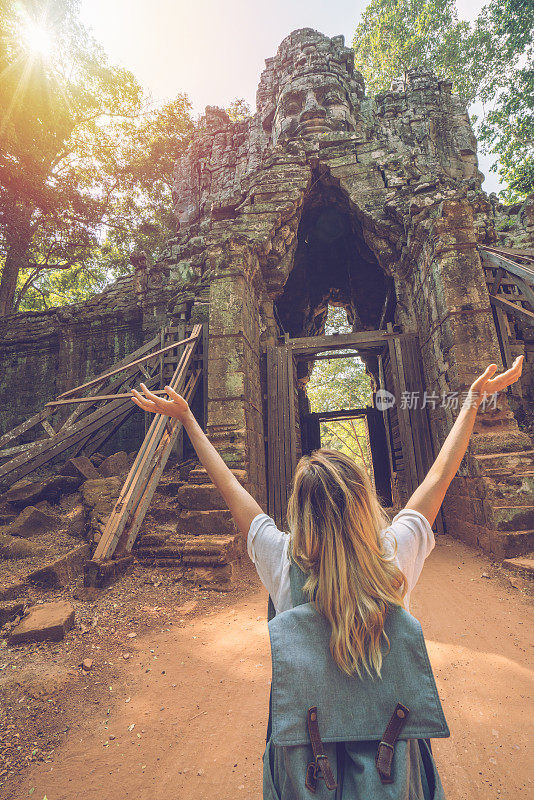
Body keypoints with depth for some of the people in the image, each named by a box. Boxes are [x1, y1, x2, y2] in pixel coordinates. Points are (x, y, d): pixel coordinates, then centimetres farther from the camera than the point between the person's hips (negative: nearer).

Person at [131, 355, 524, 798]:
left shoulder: (282, 561, -26)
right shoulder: (395, 557, -25)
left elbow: (229, 483, -17)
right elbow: (440, 474, -14)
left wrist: (186, 416, -5)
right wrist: (474, 397, -1)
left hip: (307, 730, 0)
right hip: (392, 725, 1)